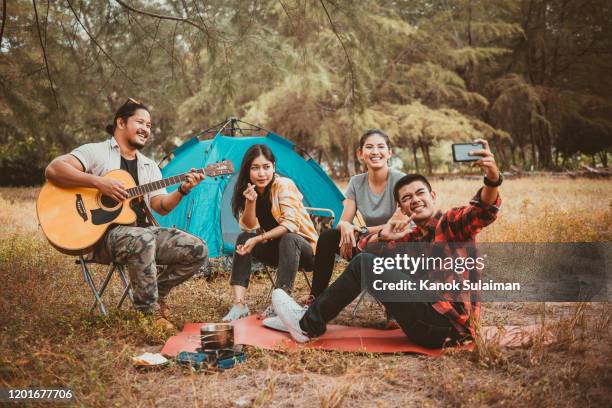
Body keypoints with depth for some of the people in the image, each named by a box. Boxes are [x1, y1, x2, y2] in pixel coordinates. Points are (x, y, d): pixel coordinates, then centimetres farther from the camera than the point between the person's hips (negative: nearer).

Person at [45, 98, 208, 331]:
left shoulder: (150, 166, 18)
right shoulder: (96, 152, -1)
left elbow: (160, 207, 9)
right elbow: (53, 169, -16)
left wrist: (182, 190, -10)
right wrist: (99, 182, -24)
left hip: (143, 230, 6)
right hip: (104, 233, -6)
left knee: (198, 250, -11)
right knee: (143, 240, -40)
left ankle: (156, 293, 9)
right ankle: (149, 312, -21)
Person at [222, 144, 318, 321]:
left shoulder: (284, 185, -20)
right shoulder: (248, 190, -2)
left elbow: (290, 224, -28)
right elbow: (249, 227, -11)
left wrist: (258, 239, -32)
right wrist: (250, 202, -27)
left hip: (301, 245, -5)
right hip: (275, 249, 5)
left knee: (288, 240, -37)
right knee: (243, 238, -19)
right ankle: (239, 304, -24)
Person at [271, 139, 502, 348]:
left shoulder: (450, 223, -1)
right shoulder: (410, 239, 19)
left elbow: (483, 212, -23)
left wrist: (492, 180, -45)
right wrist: (381, 236, -2)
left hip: (448, 323, -8)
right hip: (431, 322, 8)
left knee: (363, 264, -11)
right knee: (364, 260, 15)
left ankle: (308, 325, 1)